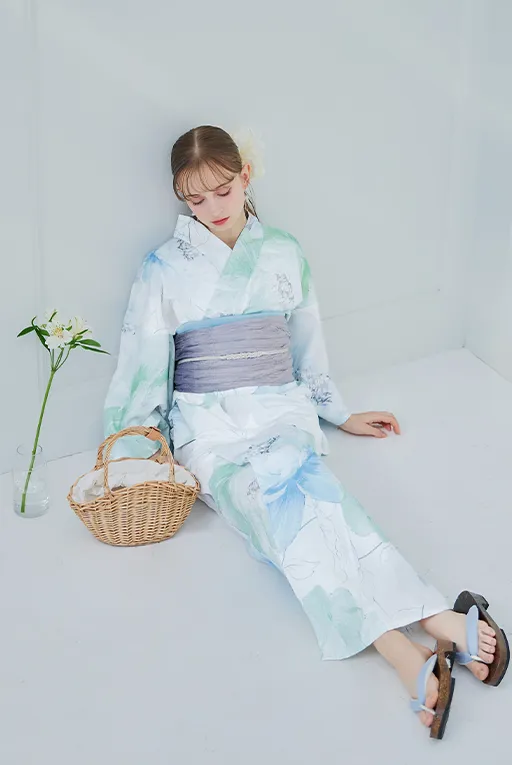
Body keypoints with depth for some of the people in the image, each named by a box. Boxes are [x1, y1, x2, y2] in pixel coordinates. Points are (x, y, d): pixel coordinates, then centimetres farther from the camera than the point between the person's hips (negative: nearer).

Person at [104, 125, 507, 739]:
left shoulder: (284, 255, 11)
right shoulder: (164, 268, 4)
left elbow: (306, 347, 22)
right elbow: (142, 367, 6)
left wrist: (340, 414, 27)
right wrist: (123, 457, 1)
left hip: (282, 412, 2)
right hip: (208, 427, -2)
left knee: (297, 483, -36)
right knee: (275, 493, -35)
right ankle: (414, 641, -54)